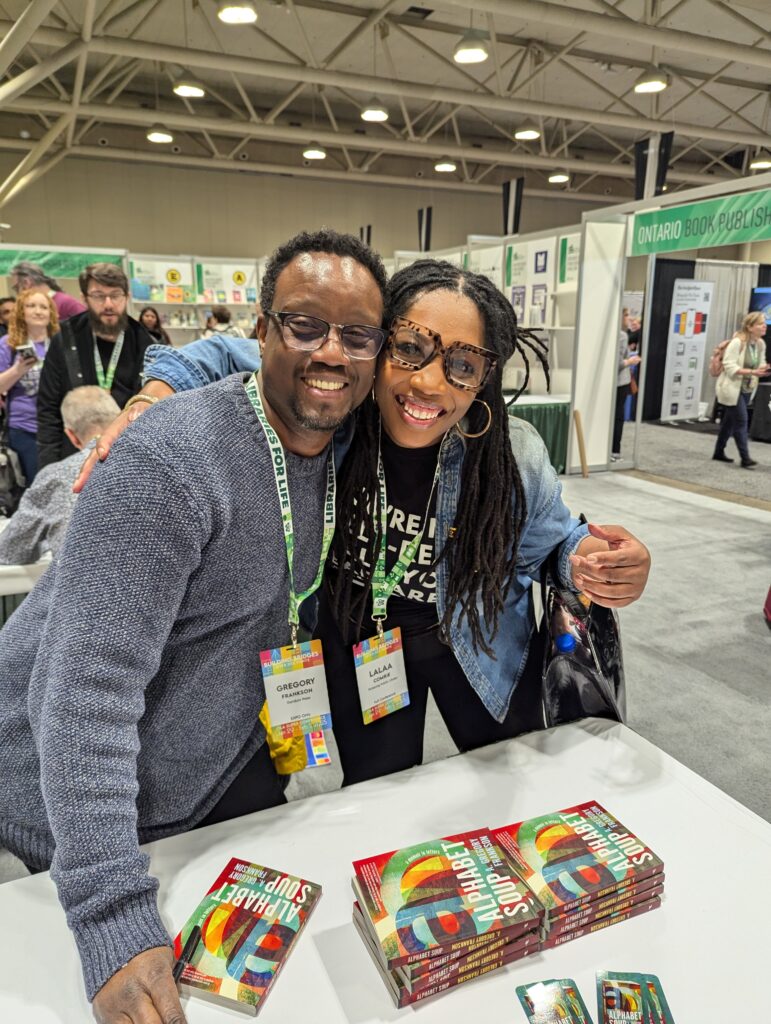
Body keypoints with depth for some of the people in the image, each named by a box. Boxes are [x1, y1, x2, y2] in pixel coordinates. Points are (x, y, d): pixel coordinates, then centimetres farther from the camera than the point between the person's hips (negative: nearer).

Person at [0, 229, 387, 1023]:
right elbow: (87, 692, -32)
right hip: (82, 803, -6)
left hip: (231, 766, 7)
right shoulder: (172, 460, -31)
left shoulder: (344, 447, -7)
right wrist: (117, 924, -35)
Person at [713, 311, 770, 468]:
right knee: (741, 421, -10)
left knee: (730, 421, 14)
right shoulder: (737, 342, -19)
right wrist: (752, 372, -30)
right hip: (733, 389, -8)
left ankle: (719, 452, 25)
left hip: (747, 390, 8)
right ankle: (745, 458, -7)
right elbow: (729, 366, -23)